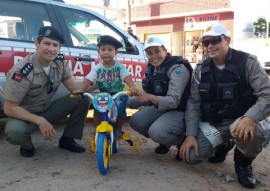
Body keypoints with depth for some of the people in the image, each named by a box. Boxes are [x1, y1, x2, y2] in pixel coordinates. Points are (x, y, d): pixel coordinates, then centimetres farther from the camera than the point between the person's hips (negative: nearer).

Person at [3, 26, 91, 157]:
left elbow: (75, 87, -8)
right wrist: (40, 121, -32)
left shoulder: (60, 64, -8)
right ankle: (27, 145, -1)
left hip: (47, 109, 5)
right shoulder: (22, 71, -26)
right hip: (25, 114, -5)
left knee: (83, 99, -13)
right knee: (15, 131, -39)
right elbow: (9, 108, -24)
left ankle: (67, 139, 4)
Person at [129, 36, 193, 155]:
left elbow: (174, 101, -28)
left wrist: (150, 98, -43)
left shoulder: (177, 68, -21)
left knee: (156, 132, -31)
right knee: (135, 122, -13)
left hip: (180, 111, -8)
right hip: (160, 107, 8)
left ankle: (183, 141, 1)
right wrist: (128, 102, -7)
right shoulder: (151, 69, 5)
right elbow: (147, 97, 9)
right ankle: (164, 141, 11)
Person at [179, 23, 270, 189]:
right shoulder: (201, 69, 1)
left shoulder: (248, 62, -12)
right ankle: (222, 144, 18)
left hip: (240, 121, -3)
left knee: (253, 134, -37)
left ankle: (243, 163, 0)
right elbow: (193, 103, 0)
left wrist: (250, 118, -38)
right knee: (191, 156, -16)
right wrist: (190, 135, -11)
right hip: (211, 124, 4)